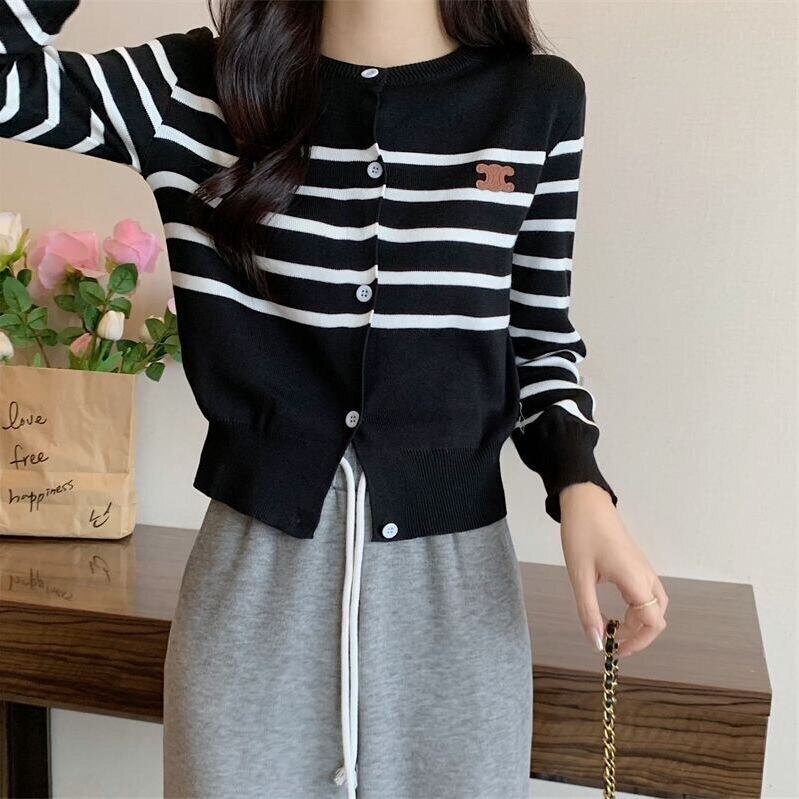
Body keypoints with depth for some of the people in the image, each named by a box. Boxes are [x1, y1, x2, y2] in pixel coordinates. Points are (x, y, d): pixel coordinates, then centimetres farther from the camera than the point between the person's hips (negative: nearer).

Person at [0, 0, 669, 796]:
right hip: (254, 575, 0)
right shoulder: (198, 86, 0)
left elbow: (538, 334, 6)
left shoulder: (537, 100, -1)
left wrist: (580, 484, -10)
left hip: (453, 580, 1)